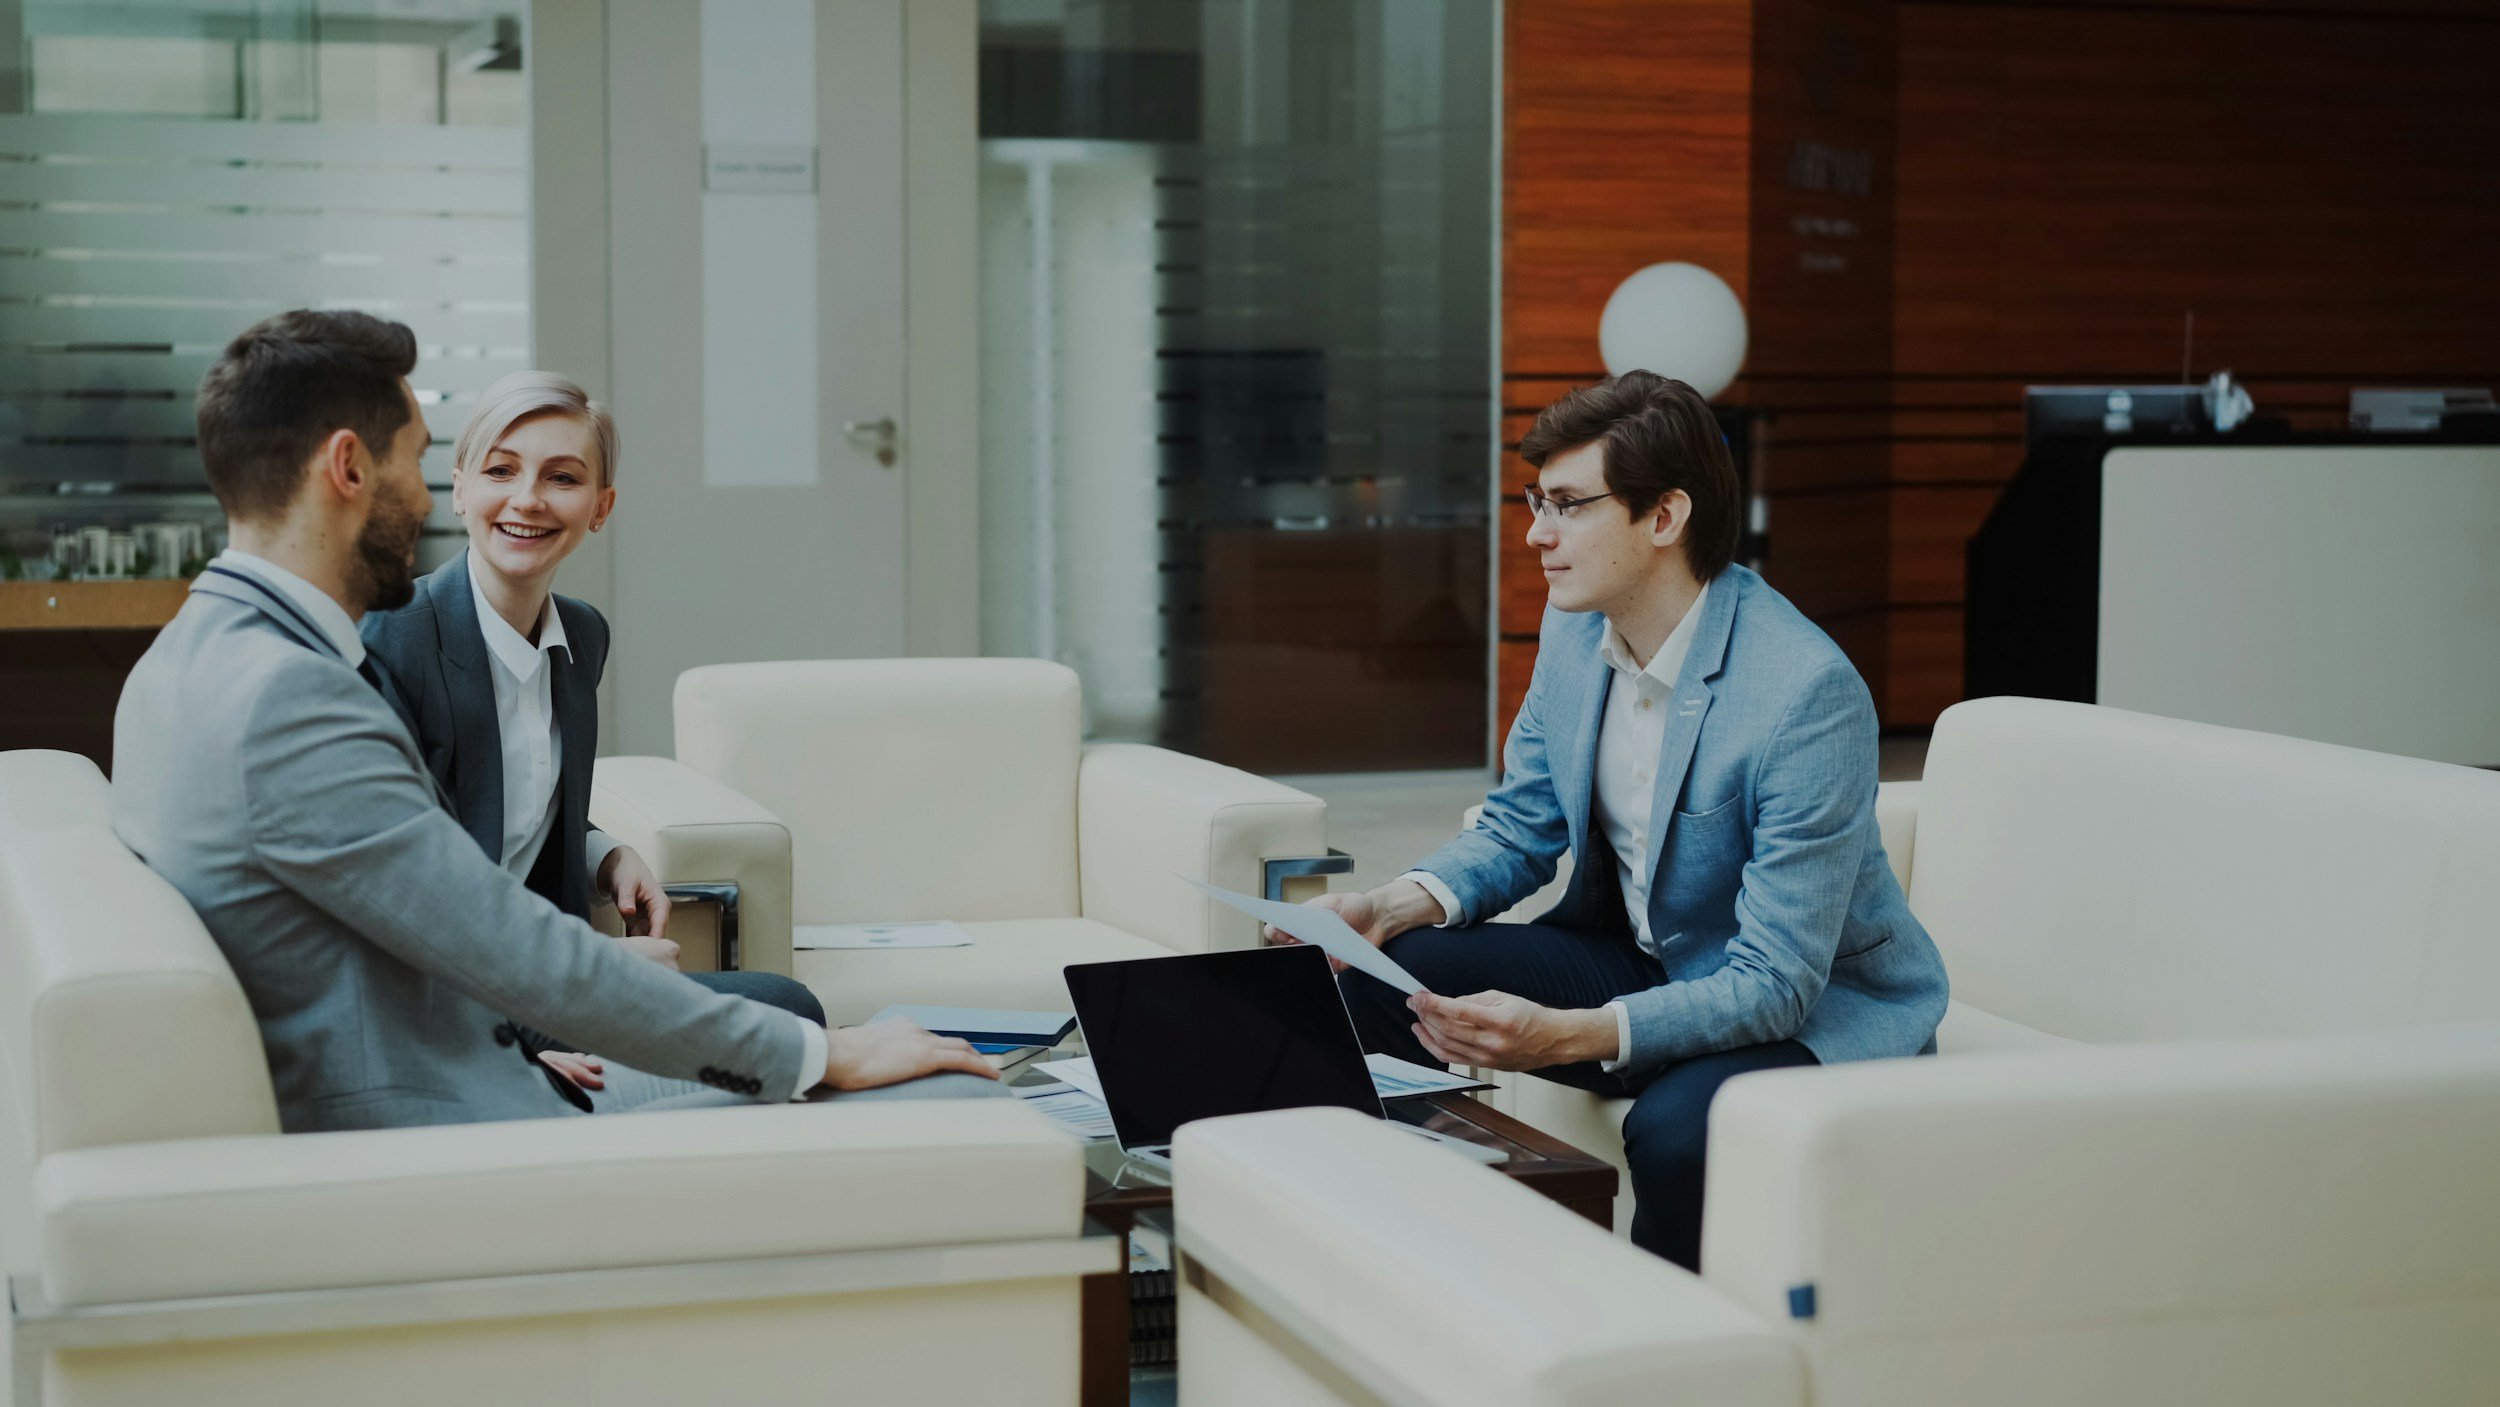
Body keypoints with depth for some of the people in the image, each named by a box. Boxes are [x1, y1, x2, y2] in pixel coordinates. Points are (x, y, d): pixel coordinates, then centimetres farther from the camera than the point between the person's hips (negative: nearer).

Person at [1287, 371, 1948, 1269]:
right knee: (1374, 980, -11)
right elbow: (1523, 826, 10)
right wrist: (1392, 908, -10)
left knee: (1678, 1124, -38)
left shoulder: (1807, 692, -28)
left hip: (1821, 1008, -7)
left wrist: (1564, 1036, -42)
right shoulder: (1576, 628, -4)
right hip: (1637, 955, 7)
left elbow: (1775, 985, -30)